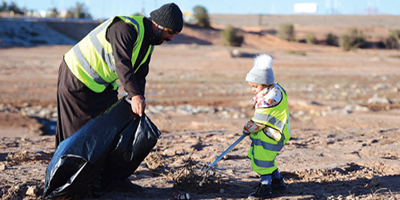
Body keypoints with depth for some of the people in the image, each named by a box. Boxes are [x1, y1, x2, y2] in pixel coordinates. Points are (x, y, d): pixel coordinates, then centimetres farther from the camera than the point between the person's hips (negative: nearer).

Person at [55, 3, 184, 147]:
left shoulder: (149, 44, 3)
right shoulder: (126, 28, -28)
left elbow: (139, 76, 7)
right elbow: (122, 63, -41)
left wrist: (139, 103, -7)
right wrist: (135, 96, -50)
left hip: (104, 85, 9)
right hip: (77, 74, -9)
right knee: (76, 130, -5)